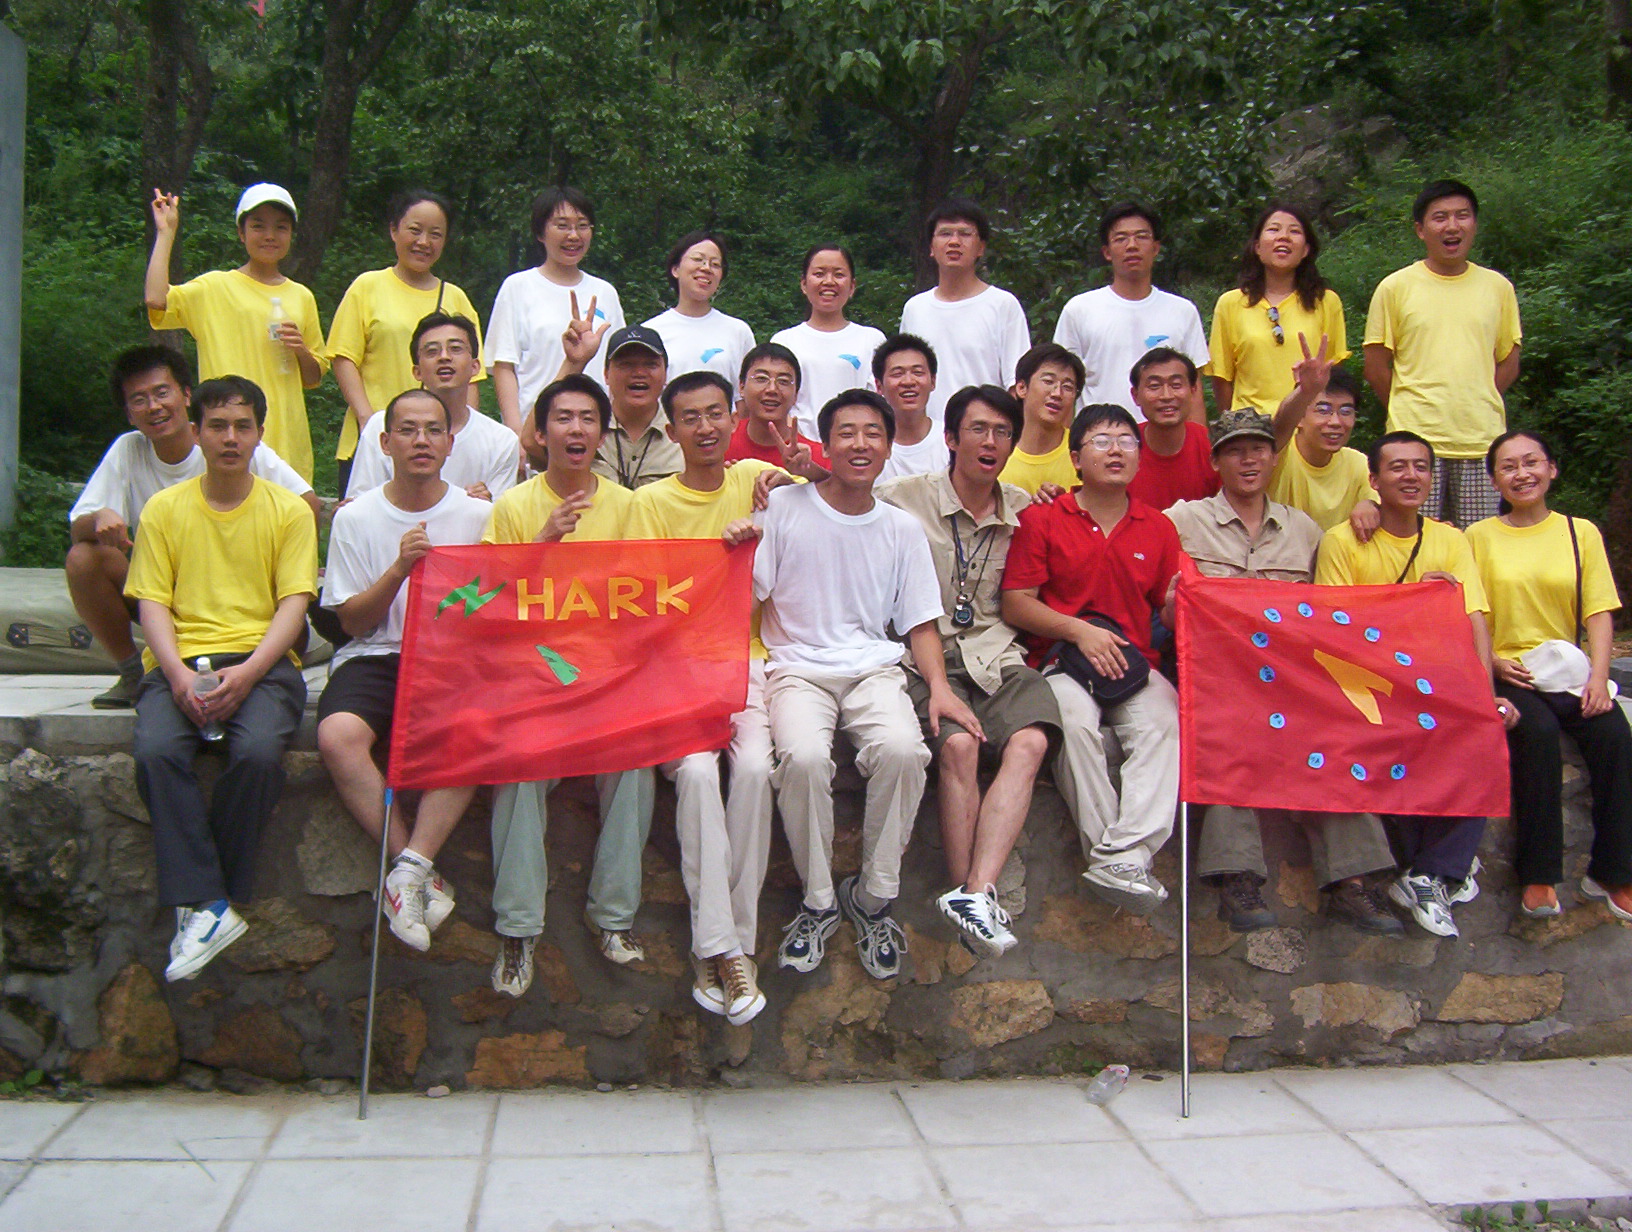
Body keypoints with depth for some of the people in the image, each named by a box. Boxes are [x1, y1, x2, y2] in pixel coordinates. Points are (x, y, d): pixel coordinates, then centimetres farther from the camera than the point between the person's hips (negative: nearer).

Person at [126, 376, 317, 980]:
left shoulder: (289, 511, 10)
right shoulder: (164, 509, 14)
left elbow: (293, 604, 2)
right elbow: (152, 604, 6)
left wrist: (248, 671, -16)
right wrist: (176, 673, -13)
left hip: (261, 660, -1)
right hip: (180, 661, 2)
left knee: (258, 752, -31)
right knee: (156, 750, -30)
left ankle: (199, 898, -13)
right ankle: (208, 906, -25)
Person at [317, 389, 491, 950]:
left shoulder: (479, 516, 9)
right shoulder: (356, 518, 9)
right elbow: (353, 621, 5)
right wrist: (399, 570, -12)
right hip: (374, 657, 1)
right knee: (338, 735, -31)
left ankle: (410, 871, -24)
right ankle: (422, 873, -19)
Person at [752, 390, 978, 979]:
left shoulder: (902, 528, 12)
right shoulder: (785, 506, 4)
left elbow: (920, 622, 14)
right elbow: (749, 597, 1)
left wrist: (938, 686, -3)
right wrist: (737, 547, -19)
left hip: (874, 668, 2)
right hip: (797, 667, -2)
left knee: (902, 749, -31)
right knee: (804, 756, -33)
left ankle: (873, 898, -10)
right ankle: (818, 902, -10)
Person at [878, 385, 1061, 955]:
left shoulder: (1024, 510, 17)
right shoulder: (902, 498, 6)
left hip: (995, 654, 3)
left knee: (1030, 741, -27)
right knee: (958, 745, -31)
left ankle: (976, 894, -33)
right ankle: (972, 897, -22)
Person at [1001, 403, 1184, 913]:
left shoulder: (1158, 529, 16)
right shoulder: (1042, 519, 7)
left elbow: (1169, 619, 18)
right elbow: (1015, 604, -1)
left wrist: (1177, 605, -7)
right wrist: (1079, 630, -13)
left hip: (1136, 663, 2)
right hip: (1060, 659, -2)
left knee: (1163, 724, -30)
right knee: (1076, 723, -34)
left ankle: (1122, 858, -38)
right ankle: (1109, 850, -29)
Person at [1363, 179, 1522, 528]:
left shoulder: (1498, 287, 10)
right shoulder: (1395, 287, 2)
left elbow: (1509, 364, 15)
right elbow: (1376, 369, 3)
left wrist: (1476, 411, 6)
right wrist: (1413, 414, 3)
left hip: (1483, 442, 2)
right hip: (1416, 442, -2)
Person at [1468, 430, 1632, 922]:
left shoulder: (1581, 531, 12)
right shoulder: (1479, 536, 8)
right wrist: (1492, 661, -15)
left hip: (1571, 671, 2)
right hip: (1506, 672, -2)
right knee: (1538, 732, -31)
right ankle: (1538, 873, -21)